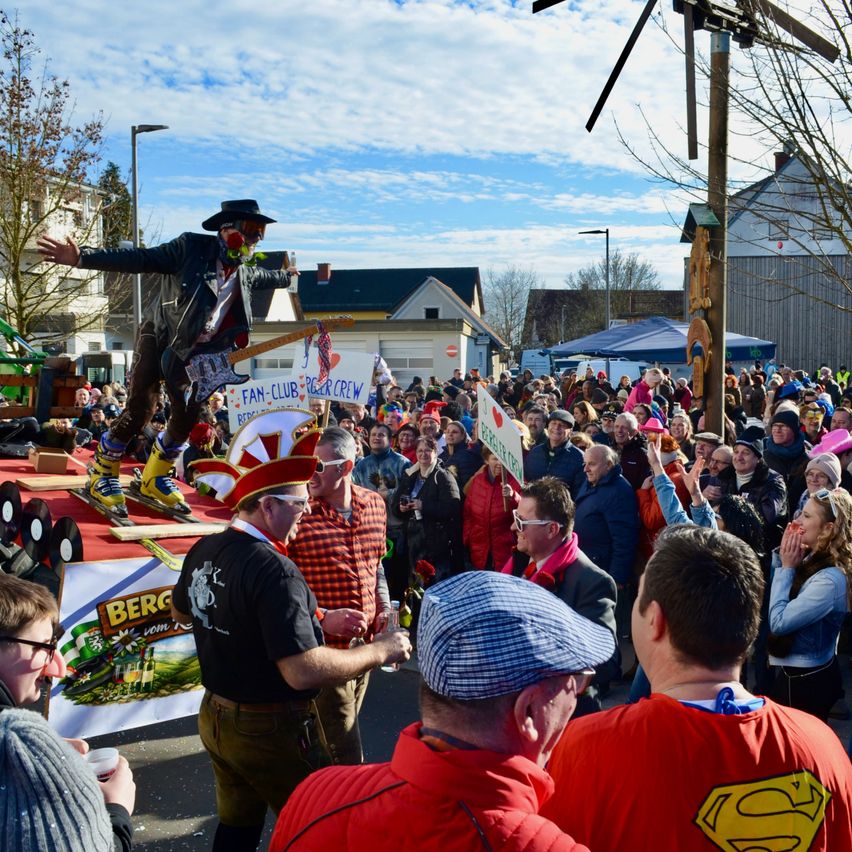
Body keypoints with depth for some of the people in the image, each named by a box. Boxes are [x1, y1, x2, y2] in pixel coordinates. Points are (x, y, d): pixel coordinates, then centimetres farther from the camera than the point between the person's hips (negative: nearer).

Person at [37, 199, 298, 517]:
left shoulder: (245, 271, 1)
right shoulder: (191, 247, -18)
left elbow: (263, 277, 27)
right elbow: (140, 259, -24)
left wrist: (286, 277, 45)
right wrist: (83, 257, -35)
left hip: (194, 353, 6)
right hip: (159, 339, -6)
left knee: (188, 416, 0)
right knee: (140, 411, -14)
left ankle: (154, 478, 20)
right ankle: (101, 474, 7)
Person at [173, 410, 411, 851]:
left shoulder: (204, 550, -1)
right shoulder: (274, 571, -28)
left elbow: (181, 613, 18)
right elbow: (303, 671, -32)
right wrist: (381, 650, -21)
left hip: (215, 718, 8)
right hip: (272, 731, -8)